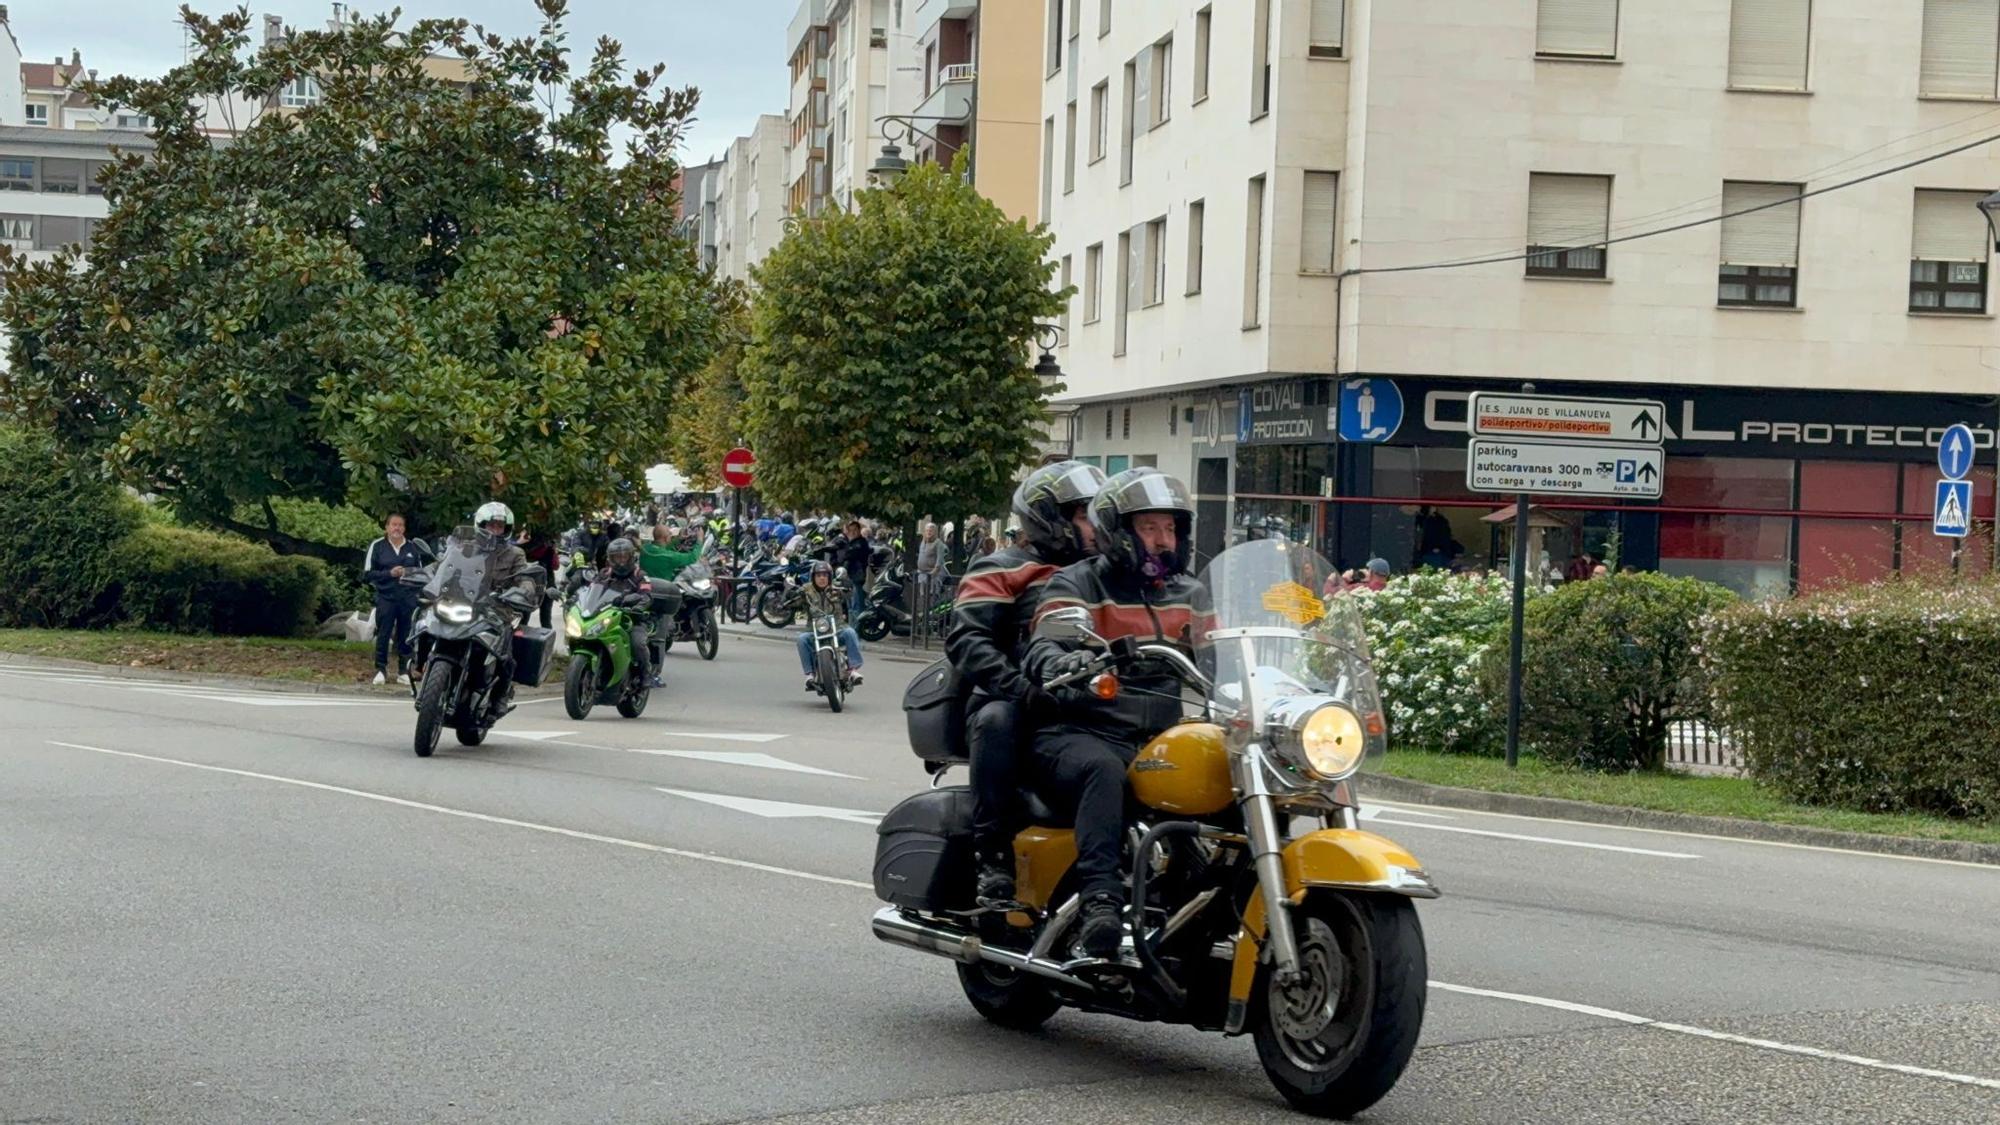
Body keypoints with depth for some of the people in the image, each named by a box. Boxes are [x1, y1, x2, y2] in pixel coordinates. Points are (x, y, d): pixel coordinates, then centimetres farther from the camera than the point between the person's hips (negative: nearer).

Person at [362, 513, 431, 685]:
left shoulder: (413, 547, 10)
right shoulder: (377, 546, 4)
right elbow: (367, 575, 0)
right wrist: (389, 574, -11)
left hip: (408, 598, 2)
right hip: (386, 598, -2)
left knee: (406, 636, 3)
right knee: (383, 634, -5)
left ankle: (403, 671, 10)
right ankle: (381, 669, 3)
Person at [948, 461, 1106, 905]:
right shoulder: (1004, 570, 6)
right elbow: (965, 638, -9)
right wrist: (1018, 688, -25)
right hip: (1017, 708, -5)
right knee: (997, 719, -38)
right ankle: (992, 859, -37)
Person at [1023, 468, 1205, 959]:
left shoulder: (1189, 595, 21)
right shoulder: (1077, 584, 3)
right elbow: (1043, 649, -13)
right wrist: (1063, 663, -38)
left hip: (1161, 740, 5)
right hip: (1080, 734, -5)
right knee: (1104, 769, -38)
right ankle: (1100, 900, -48)